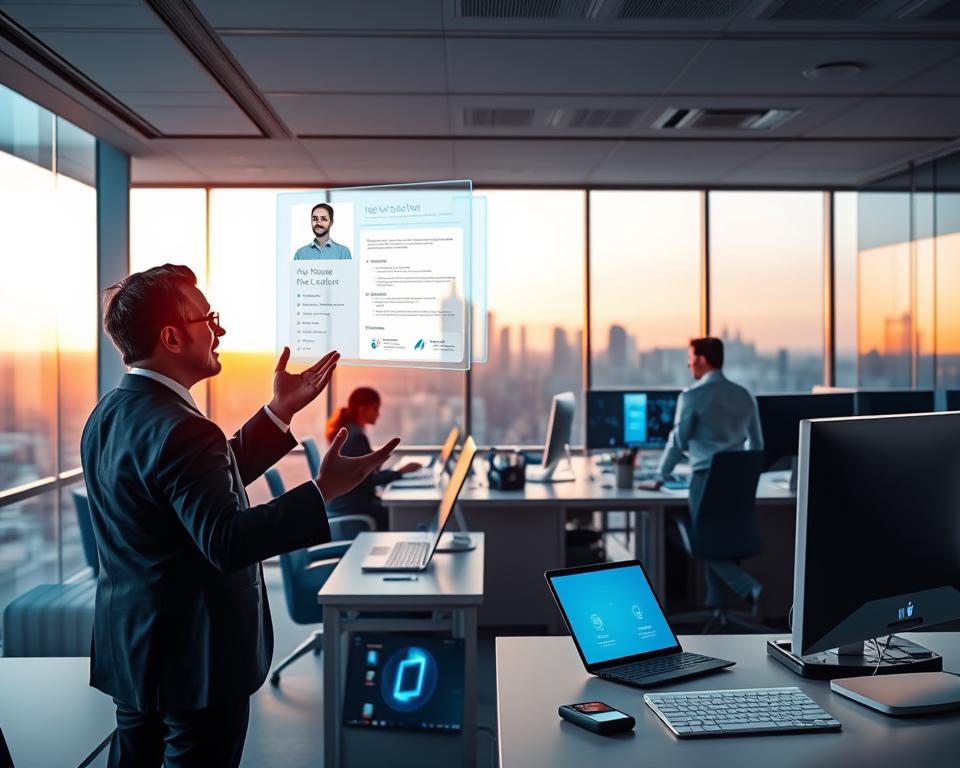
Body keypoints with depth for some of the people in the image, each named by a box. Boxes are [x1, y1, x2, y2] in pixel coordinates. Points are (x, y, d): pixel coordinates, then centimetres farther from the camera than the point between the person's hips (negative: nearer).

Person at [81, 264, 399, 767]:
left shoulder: (112, 413, 6)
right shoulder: (177, 428, -26)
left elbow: (214, 483, 12)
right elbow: (227, 543, -33)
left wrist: (281, 411, 10)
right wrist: (324, 491, -36)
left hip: (131, 645, 10)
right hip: (192, 654, -10)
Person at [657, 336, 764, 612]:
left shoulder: (692, 395, -9)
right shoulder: (744, 395, 9)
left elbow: (678, 440, -4)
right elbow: (757, 444, 15)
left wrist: (662, 475, 8)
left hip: (706, 478, -6)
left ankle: (751, 589, -14)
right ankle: (715, 605, 17)